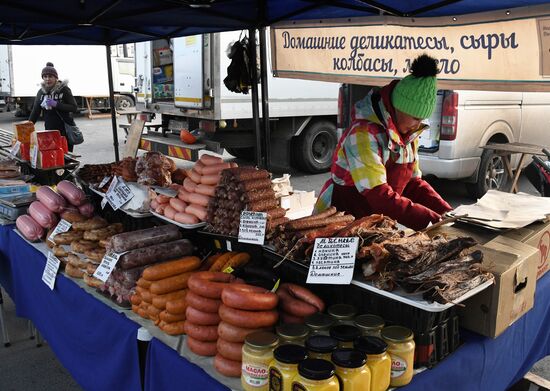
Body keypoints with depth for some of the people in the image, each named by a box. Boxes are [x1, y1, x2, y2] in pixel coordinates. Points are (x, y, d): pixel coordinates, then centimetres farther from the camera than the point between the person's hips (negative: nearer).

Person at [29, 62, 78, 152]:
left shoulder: (64, 89, -4)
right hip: (49, 131, 4)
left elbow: (74, 108, -10)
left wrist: (56, 104, -19)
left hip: (65, 130, -4)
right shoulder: (41, 92, 8)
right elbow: (35, 112, 11)